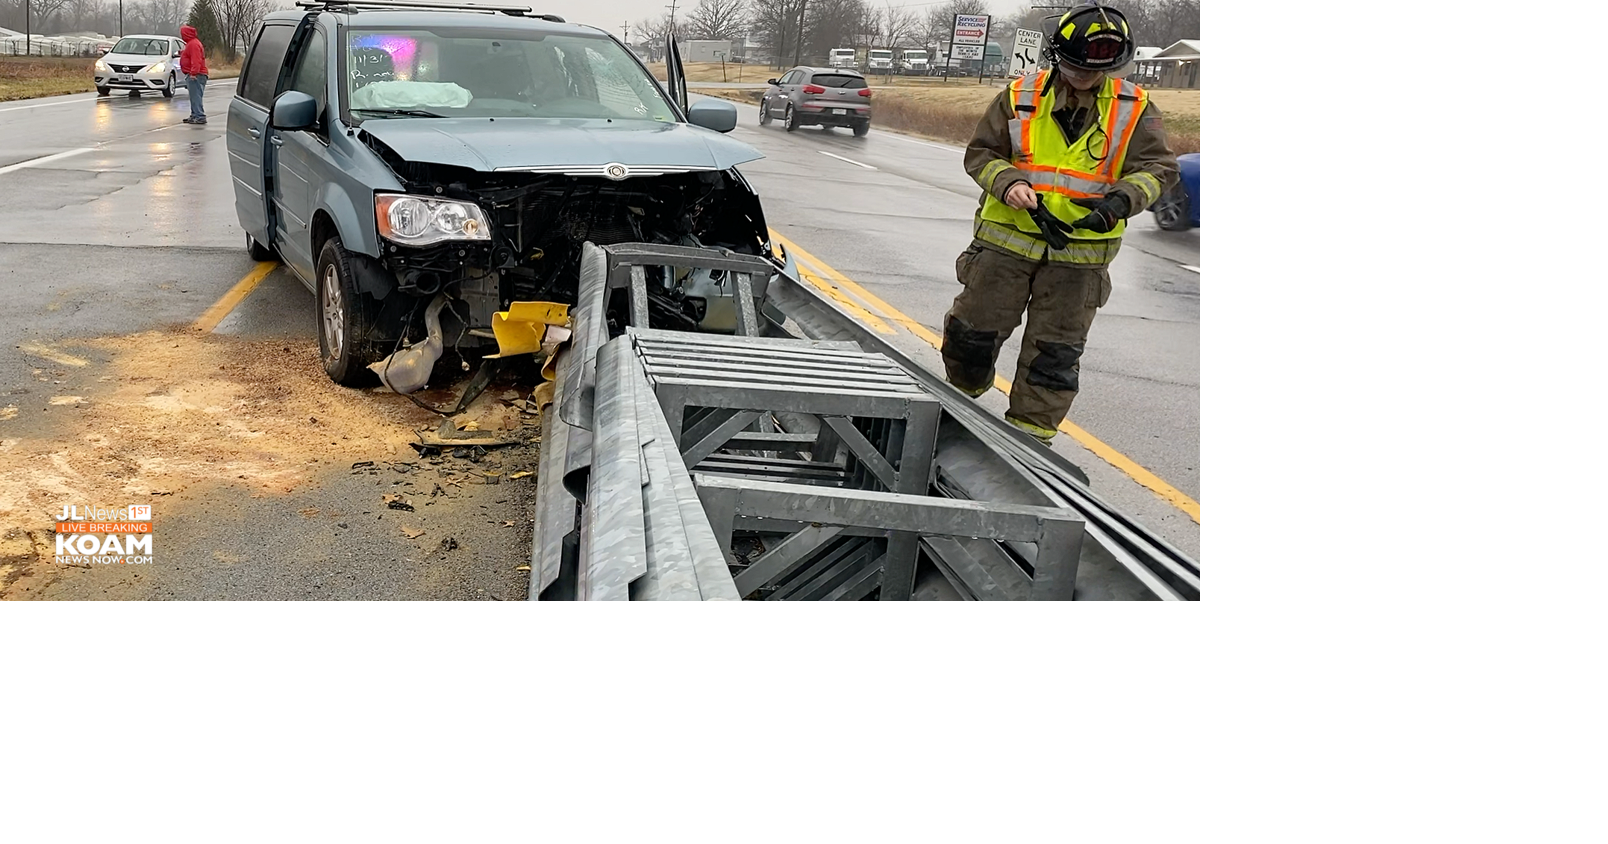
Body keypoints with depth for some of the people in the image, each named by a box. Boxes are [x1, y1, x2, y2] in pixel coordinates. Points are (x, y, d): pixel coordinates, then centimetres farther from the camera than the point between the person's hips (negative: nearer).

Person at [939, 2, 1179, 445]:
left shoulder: (1134, 108, -1)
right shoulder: (1020, 97, -2)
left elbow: (1158, 168, -5)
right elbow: (980, 154, 2)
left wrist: (1123, 198, -25)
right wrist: (1008, 183, -18)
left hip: (1080, 251, 0)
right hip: (1008, 240, 0)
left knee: (1056, 352, 5)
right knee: (974, 330, 8)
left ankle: (1030, 435, 18)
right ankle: (959, 397, 36)